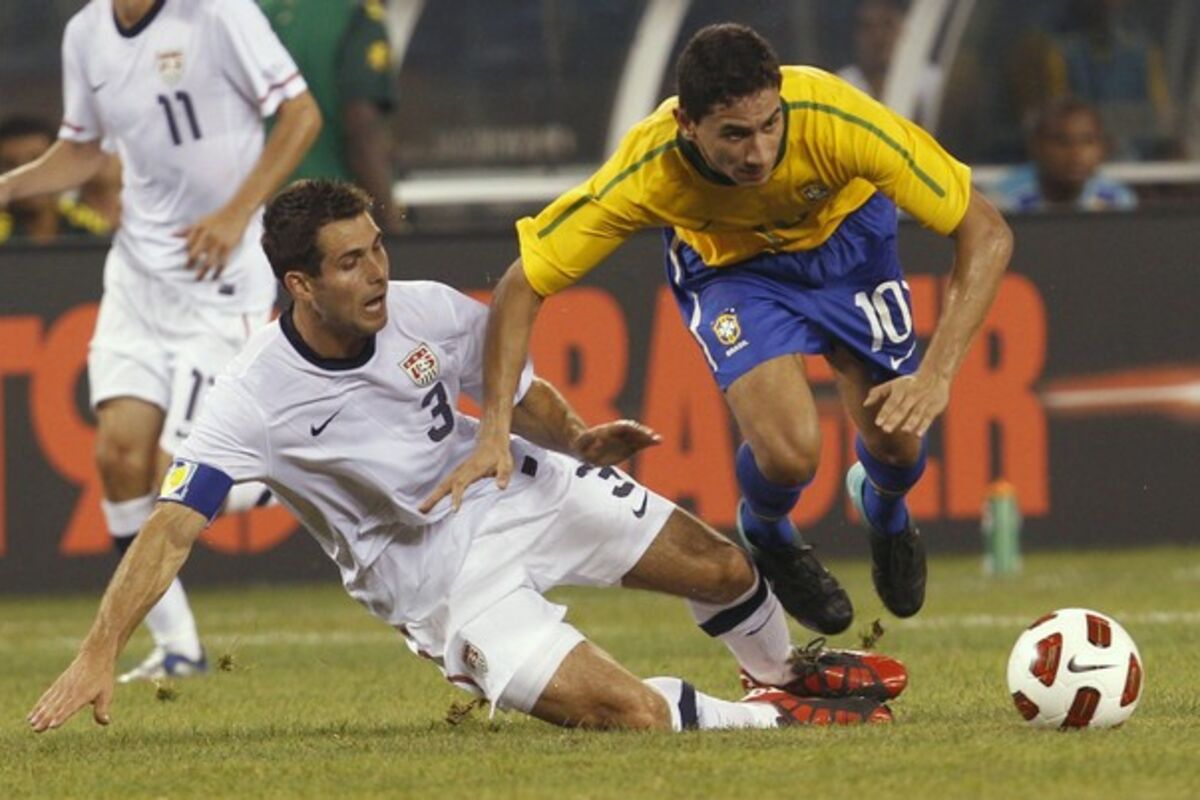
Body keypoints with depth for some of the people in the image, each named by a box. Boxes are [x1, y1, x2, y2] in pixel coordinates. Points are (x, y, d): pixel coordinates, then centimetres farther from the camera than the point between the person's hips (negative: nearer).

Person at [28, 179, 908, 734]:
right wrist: (98, 657, -38)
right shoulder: (256, 399, -25)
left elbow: (522, 393, 7)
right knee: (630, 712, -21)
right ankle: (772, 723, 8)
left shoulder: (427, 312, -12)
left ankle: (786, 673, 38)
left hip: (511, 490, 5)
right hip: (438, 582, -5)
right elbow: (171, 529, -29)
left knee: (718, 565, 3)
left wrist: (578, 438, -13)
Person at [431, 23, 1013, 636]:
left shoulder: (834, 119, -39)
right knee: (788, 453, -22)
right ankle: (766, 539, 16)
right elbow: (521, 287, -26)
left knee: (898, 444, -3)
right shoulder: (648, 169, -38)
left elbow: (985, 233, -32)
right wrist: (495, 432, -35)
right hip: (728, 262, -1)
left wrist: (935, 377, -41)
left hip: (845, 236, 1)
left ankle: (884, 509, 36)